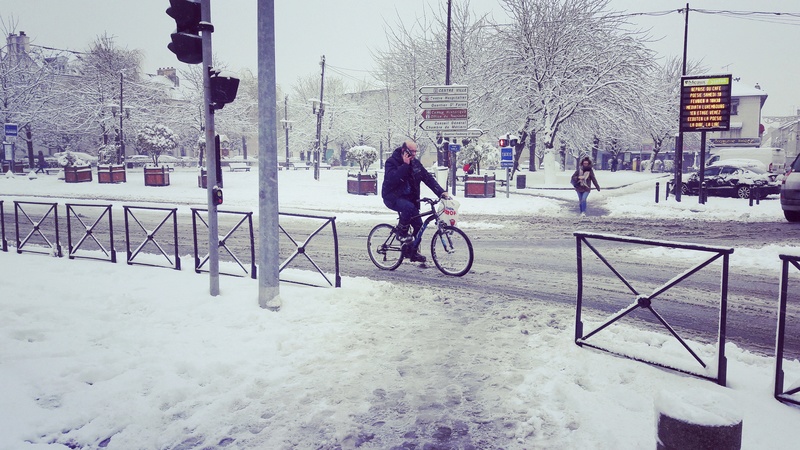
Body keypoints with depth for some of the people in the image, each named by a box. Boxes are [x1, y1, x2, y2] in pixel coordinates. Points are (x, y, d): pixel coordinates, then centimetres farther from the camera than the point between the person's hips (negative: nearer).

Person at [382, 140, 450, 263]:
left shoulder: (415, 163, 4)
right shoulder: (391, 162, -11)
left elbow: (428, 178, 0)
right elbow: (392, 179, -28)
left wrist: (441, 192, -12)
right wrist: (405, 165, -27)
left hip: (409, 198, 6)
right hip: (392, 197, -6)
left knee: (418, 225, -3)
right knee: (408, 207, -37)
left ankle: (413, 251, 16)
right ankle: (402, 231, -12)